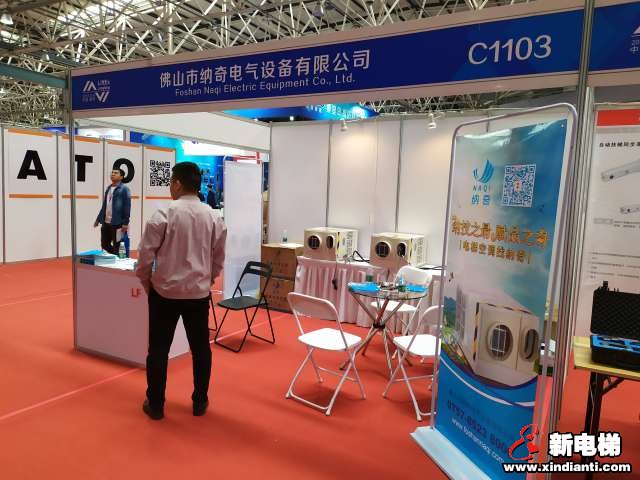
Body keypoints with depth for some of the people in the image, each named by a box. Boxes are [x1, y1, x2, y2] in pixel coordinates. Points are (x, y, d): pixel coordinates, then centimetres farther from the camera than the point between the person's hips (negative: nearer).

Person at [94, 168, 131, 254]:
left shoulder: (124, 189, -7)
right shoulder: (108, 188, 15)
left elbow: (127, 207, -12)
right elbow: (104, 206, 20)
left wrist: (125, 223, -18)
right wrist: (98, 219, 17)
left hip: (117, 224, -7)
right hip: (106, 223, 7)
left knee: (117, 247, 2)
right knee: (104, 244, 14)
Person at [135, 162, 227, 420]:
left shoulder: (164, 215, -13)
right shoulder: (213, 217, -1)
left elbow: (146, 253, -9)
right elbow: (219, 258, 6)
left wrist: (145, 281, 8)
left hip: (165, 291, -3)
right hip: (199, 292, 3)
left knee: (159, 348, 11)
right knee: (200, 347, 14)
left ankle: (155, 404, 22)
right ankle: (200, 402, 25)